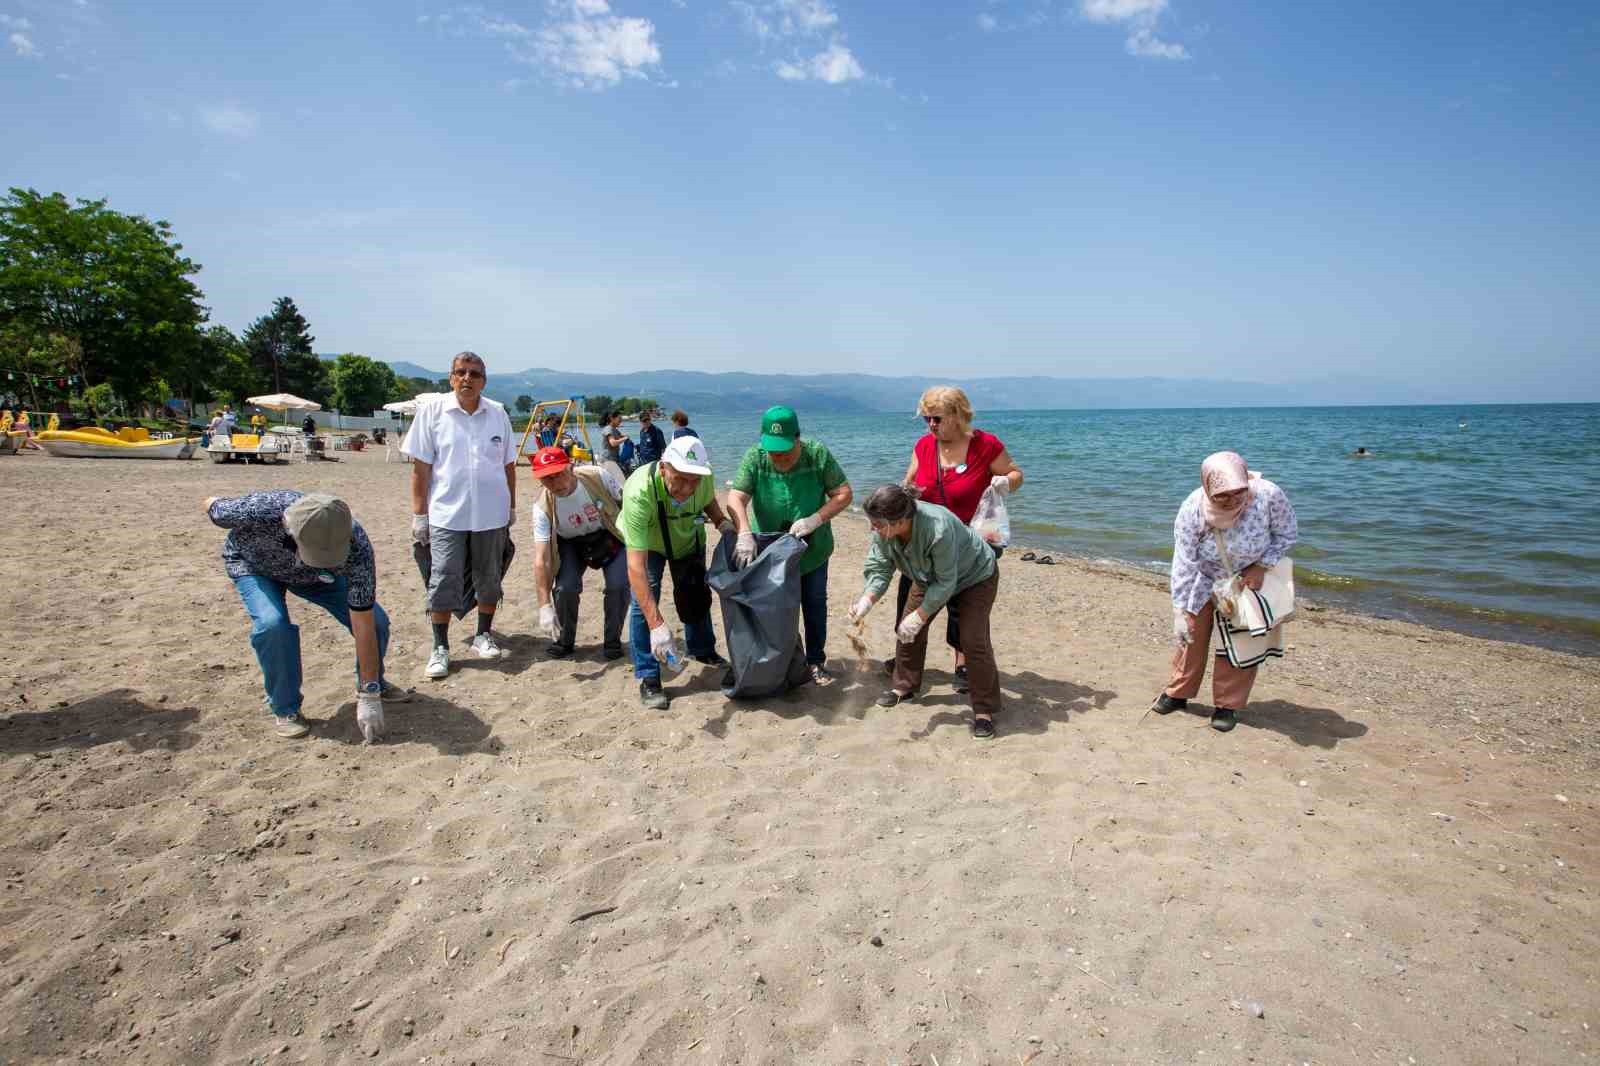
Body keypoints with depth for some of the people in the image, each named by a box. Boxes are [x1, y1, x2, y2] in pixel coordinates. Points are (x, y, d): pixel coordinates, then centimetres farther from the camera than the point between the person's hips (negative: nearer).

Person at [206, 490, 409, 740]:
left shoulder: (356, 546, -40)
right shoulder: (258, 513, -45)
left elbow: (364, 626, -34)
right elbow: (212, 505, -19)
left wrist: (370, 696, -31)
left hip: (313, 576, 2)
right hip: (254, 565, -1)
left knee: (376, 621, -11)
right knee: (272, 623, -30)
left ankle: (369, 685, 21)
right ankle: (285, 709, -6)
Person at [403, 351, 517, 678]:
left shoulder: (498, 414, 5)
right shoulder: (432, 412, -2)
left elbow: (508, 464, 12)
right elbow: (421, 467, -1)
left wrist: (511, 508, 12)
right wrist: (419, 515, -3)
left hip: (491, 514, 3)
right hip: (446, 515, -2)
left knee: (489, 579, 12)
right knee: (443, 582, -1)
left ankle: (483, 635, 28)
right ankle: (440, 647, 10)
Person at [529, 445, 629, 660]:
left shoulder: (597, 476, -29)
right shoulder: (543, 507, -27)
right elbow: (541, 559, -29)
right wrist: (545, 606, -36)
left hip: (610, 536, 0)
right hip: (571, 544, 0)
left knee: (619, 585, -20)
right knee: (565, 587, -22)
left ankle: (612, 640, 4)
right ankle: (564, 641, 6)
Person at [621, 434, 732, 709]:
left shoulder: (703, 477, -32)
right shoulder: (639, 492, -46)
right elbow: (636, 566, -49)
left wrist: (723, 522, -25)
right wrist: (657, 624, -55)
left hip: (689, 540, 4)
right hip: (646, 544, -4)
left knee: (697, 595, 14)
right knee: (643, 600, -20)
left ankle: (703, 651, 42)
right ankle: (648, 677, -4)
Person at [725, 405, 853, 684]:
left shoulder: (818, 454, -17)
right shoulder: (755, 458, -17)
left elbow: (844, 493, -14)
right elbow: (736, 498, -24)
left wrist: (815, 520, -27)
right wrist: (745, 535, -40)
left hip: (812, 549, 0)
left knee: (814, 605, 11)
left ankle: (816, 661, 26)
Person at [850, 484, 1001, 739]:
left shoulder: (939, 529, -44)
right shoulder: (884, 530, -26)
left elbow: (945, 583, -34)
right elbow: (879, 568, -17)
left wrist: (920, 616, -29)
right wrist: (866, 600, -34)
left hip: (975, 577, -6)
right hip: (929, 578, 7)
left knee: (973, 640, -14)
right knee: (906, 629, 5)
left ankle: (984, 709, 0)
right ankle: (905, 686, 26)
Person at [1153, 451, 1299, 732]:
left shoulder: (1268, 495, -33)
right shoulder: (1192, 510, -32)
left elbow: (1288, 534, -12)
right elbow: (1183, 565, -28)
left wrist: (1261, 567, -23)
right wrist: (1179, 611, -28)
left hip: (1250, 577, 0)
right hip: (1205, 579, 0)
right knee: (1191, 634, 7)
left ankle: (1227, 705, 18)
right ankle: (1178, 693, 26)